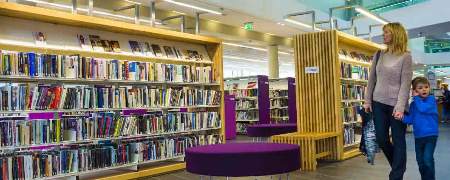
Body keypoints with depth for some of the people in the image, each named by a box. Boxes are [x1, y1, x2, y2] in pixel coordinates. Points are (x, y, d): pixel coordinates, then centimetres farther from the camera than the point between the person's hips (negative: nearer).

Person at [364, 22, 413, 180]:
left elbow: (405, 84, -12)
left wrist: (400, 107, -19)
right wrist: (367, 101, 5)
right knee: (381, 139, 9)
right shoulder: (379, 55, 7)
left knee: (398, 141, 3)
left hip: (396, 104, -5)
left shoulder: (405, 56, -7)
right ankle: (399, 165, 33)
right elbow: (372, 79, 9)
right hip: (378, 103, 5)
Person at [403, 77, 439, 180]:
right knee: (420, 160, 14)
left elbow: (423, 108, -25)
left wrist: (416, 97, -12)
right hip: (418, 136, 5)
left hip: (431, 134, -5)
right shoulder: (413, 104, 7)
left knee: (427, 159, -15)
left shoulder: (431, 99, -7)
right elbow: (410, 119, 3)